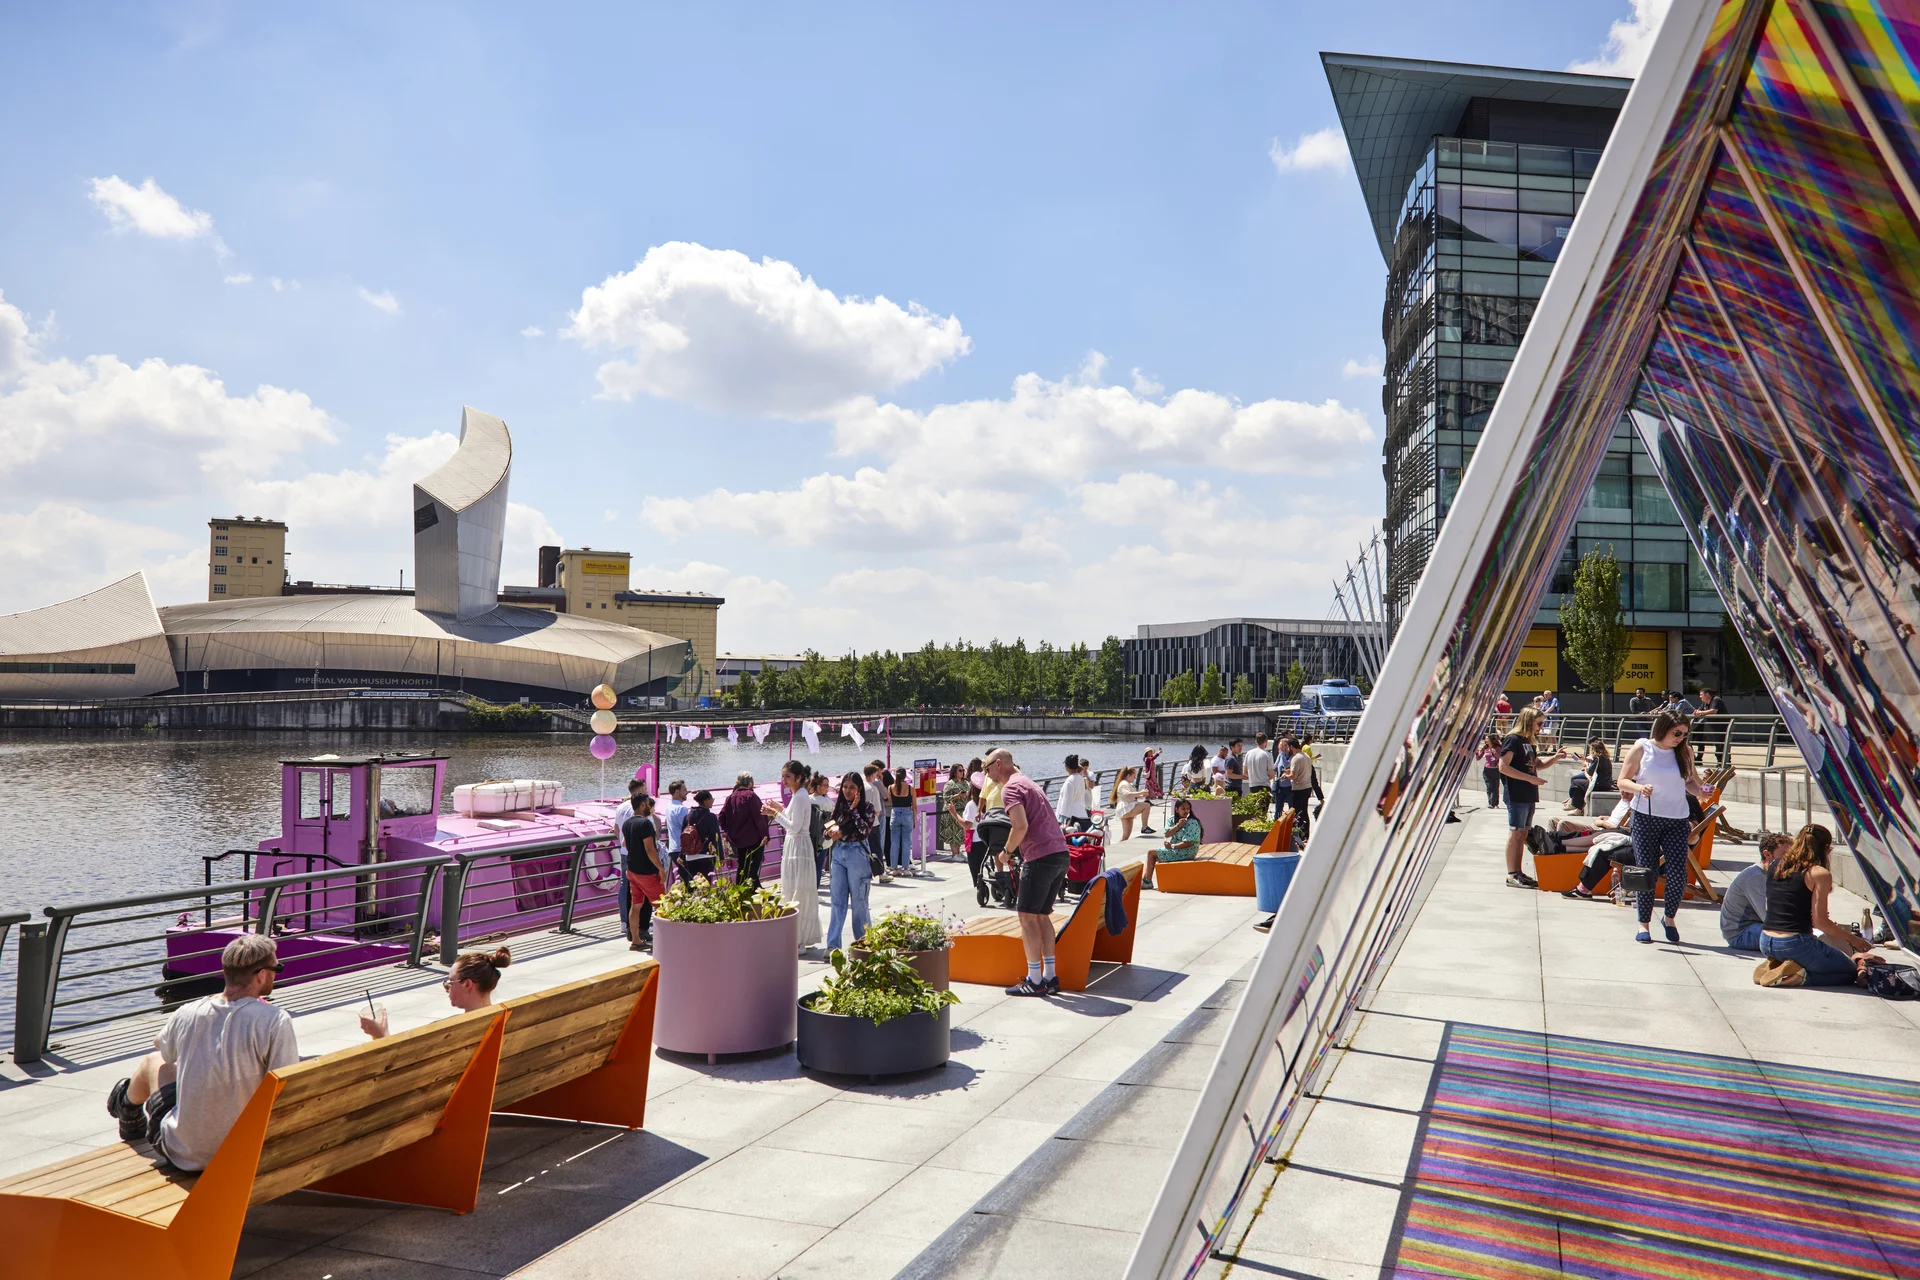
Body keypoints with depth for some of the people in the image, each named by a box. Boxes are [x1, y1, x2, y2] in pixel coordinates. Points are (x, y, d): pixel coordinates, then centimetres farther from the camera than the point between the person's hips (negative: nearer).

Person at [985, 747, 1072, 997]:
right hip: (1060, 853, 9)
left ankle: (1035, 980, 0)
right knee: (1041, 915, 16)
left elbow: (1021, 826, -21)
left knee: (1027, 916, -2)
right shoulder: (1028, 782, 23)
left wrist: (1007, 852, -6)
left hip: (1042, 856, -9)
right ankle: (1049, 976, 17)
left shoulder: (1011, 788, -7)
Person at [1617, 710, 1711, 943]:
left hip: (1677, 820, 2)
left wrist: (1700, 791, -6)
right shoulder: (1641, 749, 0)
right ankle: (1644, 922, 13)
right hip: (1645, 818, -2)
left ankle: (1670, 918, 17)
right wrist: (1639, 788, -19)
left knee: (1678, 872, -6)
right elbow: (1623, 781, 0)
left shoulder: (1684, 752, 9)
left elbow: (1689, 781, 15)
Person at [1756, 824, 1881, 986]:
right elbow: (1820, 921, -11)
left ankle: (1774, 964, 6)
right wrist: (1852, 939, 4)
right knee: (1851, 971, 19)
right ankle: (1800, 976, -7)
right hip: (1795, 944, -6)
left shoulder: (1777, 867, 10)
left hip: (1765, 944, 6)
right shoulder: (1820, 874, -8)